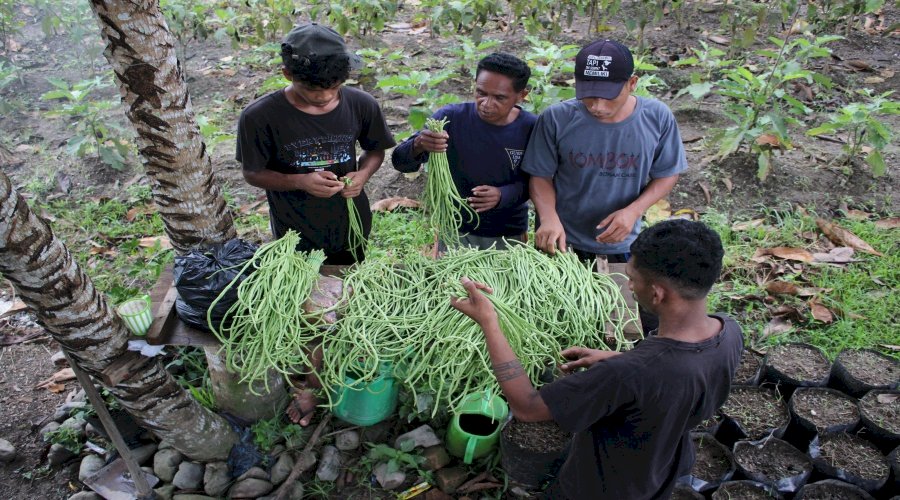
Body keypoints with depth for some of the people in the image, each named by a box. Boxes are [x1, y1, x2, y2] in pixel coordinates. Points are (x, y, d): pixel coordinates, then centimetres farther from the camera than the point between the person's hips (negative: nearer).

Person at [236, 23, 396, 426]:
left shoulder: (361, 105, -15)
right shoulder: (260, 117, -22)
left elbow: (375, 149, 3)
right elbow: (253, 173, -9)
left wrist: (362, 174, -19)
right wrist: (301, 182, -26)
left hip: (349, 229, 3)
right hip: (296, 236, -2)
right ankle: (313, 379, 38)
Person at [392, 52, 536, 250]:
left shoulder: (532, 128, -14)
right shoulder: (451, 117, -15)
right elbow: (401, 162, -15)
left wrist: (502, 195, -26)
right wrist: (418, 145, -38)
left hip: (509, 236, 1)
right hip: (455, 230, 0)